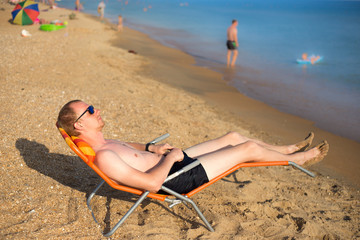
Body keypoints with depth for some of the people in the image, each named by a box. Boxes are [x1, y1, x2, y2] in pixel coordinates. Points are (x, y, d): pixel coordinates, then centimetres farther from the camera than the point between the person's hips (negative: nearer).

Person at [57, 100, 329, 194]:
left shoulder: (105, 143, 1)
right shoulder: (103, 157, -30)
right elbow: (152, 183, -34)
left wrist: (151, 147, 6)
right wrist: (171, 156, -19)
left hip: (174, 161, 10)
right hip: (177, 179, -9)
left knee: (233, 137, 15)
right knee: (248, 149, -2)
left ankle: (289, 149, 37)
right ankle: (300, 159, 25)